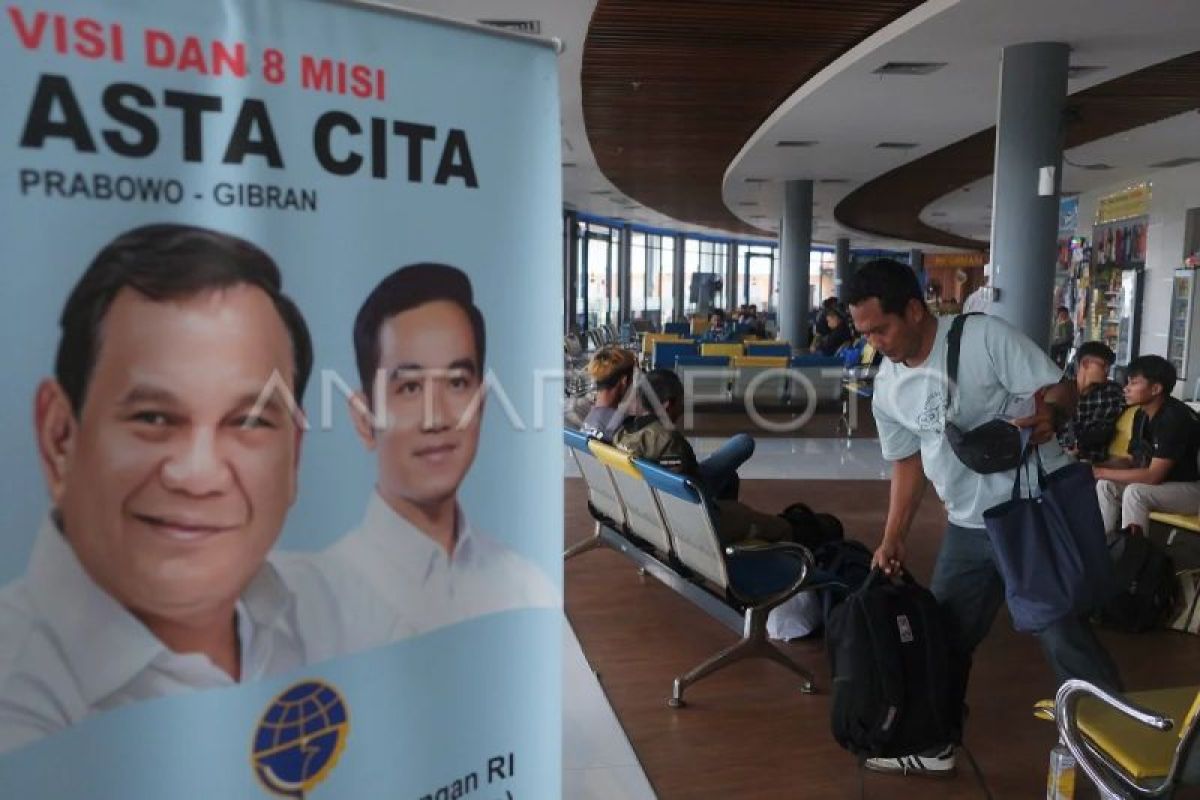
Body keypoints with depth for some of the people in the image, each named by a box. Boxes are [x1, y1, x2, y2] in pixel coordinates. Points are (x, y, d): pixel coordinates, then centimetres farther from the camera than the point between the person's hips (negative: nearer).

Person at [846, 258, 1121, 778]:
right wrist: (893, 539, 7)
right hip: (968, 525, 6)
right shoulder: (887, 388, 2)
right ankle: (933, 745, 31)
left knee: (1063, 637, -1)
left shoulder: (985, 336, -16)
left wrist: (1049, 413, -37)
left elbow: (1059, 390, -13)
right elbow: (907, 462, 11)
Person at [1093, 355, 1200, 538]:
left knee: (1135, 492, -30)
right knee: (1106, 485, -8)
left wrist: (1101, 472, -25)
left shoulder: (1175, 417, -25)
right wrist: (1096, 466, -10)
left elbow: (1153, 476, -28)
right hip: (1161, 483, 8)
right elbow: (1131, 460, 8)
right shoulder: (1142, 415, 2)